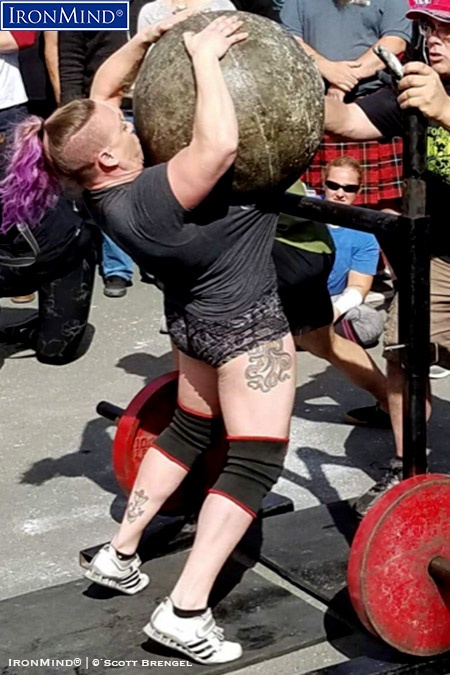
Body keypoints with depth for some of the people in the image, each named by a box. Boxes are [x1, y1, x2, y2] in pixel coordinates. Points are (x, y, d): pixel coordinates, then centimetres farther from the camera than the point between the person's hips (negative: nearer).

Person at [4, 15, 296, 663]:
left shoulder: (103, 188, -7)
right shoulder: (147, 200, -32)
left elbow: (102, 88, 6)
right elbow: (220, 145, -47)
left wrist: (147, 37, -6)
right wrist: (203, 58, -34)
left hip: (195, 316, 9)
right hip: (244, 323, -9)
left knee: (189, 429, 26)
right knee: (256, 458, -5)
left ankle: (119, 554, 30)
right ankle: (186, 612, -11)